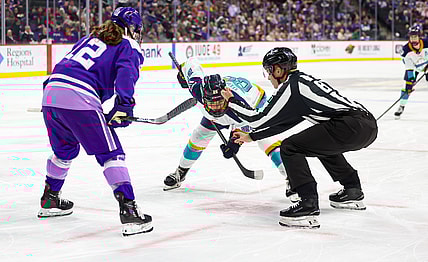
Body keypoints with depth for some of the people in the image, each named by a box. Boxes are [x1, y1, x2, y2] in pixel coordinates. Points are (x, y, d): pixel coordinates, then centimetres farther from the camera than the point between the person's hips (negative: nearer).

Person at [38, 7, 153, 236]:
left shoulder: (90, 38, 29)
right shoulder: (129, 47, 8)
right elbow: (126, 73, -11)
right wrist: (124, 106, -20)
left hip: (51, 93, 7)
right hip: (79, 99, -7)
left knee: (65, 149, 29)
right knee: (111, 153, -3)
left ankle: (49, 200, 42)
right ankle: (128, 211, -13)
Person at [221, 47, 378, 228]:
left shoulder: (290, 88, -2)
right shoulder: (304, 80, 26)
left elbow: (263, 120, 2)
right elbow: (281, 122, 33)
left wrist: (232, 101, 14)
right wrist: (251, 137, 38)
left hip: (351, 126, -10)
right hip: (370, 125, 10)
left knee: (290, 147, -4)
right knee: (322, 143, 36)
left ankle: (308, 205, -14)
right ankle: (353, 193, 39)